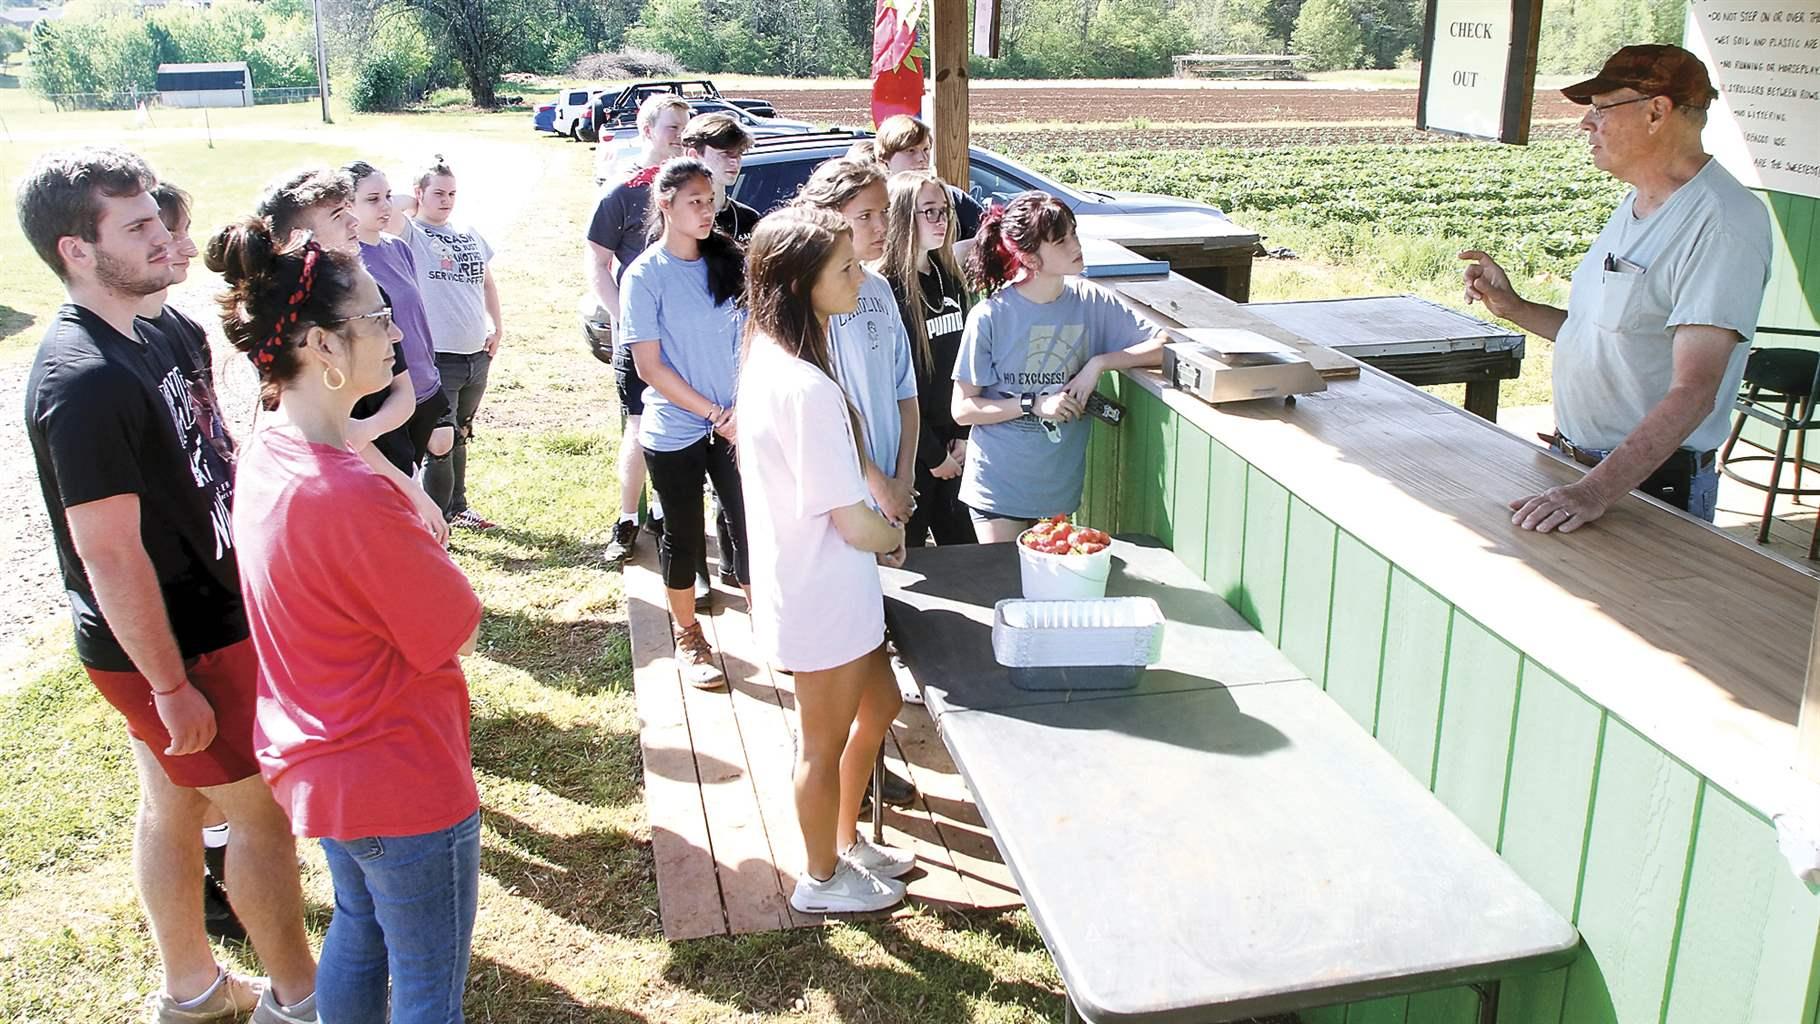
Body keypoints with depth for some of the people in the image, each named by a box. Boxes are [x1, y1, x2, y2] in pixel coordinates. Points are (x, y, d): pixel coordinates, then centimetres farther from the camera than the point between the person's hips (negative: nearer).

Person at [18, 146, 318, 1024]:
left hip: (206, 615, 9)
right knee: (260, 809, 4)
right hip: (167, 646, -9)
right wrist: (172, 686, -20)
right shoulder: (83, 380, -25)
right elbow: (111, 555, -25)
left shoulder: (146, 337, 5)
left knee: (172, 805, 19)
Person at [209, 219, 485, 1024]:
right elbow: (456, 633, -20)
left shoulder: (267, 451, -4)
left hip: (318, 762, 9)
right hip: (401, 782, -9)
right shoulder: (351, 496, -32)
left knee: (358, 932, 29)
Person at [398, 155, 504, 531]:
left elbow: (487, 282, 23)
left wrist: (497, 328, 15)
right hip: (436, 359, -6)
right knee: (440, 444, -4)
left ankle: (457, 507, 35)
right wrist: (412, 201, -15)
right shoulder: (410, 233, -7)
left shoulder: (469, 235, 11)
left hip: (477, 356, 6)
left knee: (461, 437, 20)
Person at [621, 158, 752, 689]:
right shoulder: (645, 276, -10)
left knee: (750, 526, 6)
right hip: (675, 433, -3)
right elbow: (650, 367, -11)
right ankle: (688, 639, 29)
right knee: (684, 536, 10)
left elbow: (749, 340, 5)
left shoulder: (727, 263, 3)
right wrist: (716, 415, -14)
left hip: (735, 425, 3)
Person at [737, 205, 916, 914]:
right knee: (826, 741, 12)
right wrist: (894, 535, -3)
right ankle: (822, 880, 35)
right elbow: (854, 525, -24)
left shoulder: (768, 359, 1)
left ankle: (844, 840, 45)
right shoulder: (807, 388, -29)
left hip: (809, 583, 9)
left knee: (880, 704, 26)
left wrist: (887, 494, 5)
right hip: (824, 596, -9)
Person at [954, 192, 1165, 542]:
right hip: (999, 484, -3)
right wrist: (1034, 404, -18)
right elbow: (963, 409, -11)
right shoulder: (990, 316, -13)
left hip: (1060, 483, 4)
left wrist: (1099, 362, -15)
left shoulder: (1092, 302, -4)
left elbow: (1164, 346, -4)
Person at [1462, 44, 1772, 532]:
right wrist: (1513, 307, 7)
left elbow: (1693, 392, -27)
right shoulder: (1635, 203, 10)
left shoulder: (1725, 223, -20)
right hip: (1569, 470, 8)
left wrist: (1596, 490, -35)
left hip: (1651, 486, -8)